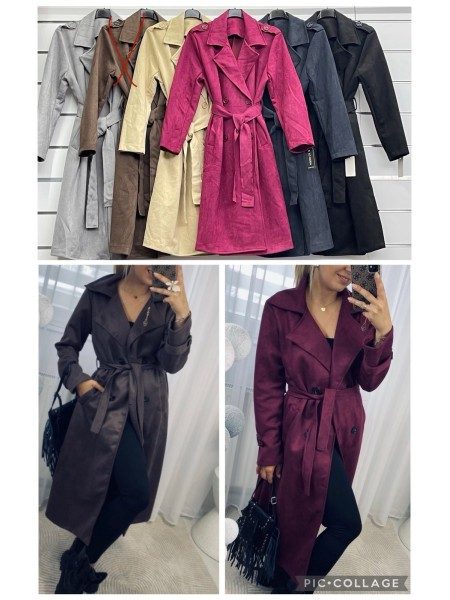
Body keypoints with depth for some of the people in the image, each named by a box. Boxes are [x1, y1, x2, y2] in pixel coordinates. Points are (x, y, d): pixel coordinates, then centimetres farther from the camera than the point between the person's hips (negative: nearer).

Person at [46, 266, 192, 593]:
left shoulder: (168, 300, -4)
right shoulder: (97, 294, -6)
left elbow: (172, 363, -13)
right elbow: (67, 344, 7)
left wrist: (182, 313, -25)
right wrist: (77, 380, -8)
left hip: (148, 408, 3)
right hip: (105, 402, -3)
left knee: (120, 491, 13)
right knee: (136, 492, -14)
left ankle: (78, 559, 37)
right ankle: (78, 563, 12)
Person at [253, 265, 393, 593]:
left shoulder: (360, 309, -3)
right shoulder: (280, 308, -14)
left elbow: (369, 381, -5)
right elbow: (267, 384, -9)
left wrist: (383, 331, -22)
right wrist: (268, 450, -6)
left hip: (347, 429, 5)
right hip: (305, 430, -5)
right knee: (347, 522, -6)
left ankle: (284, 583, 47)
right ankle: (294, 586, 23)